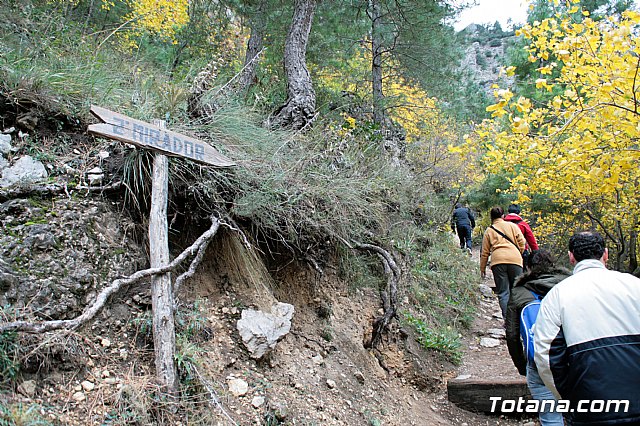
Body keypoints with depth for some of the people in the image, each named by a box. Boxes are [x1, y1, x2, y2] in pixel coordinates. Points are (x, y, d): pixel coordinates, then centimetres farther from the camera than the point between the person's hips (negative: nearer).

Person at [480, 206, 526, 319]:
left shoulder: (489, 231, 15)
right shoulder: (512, 225, 14)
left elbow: (485, 252, 14)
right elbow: (522, 242, 6)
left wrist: (482, 268, 19)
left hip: (497, 261, 0)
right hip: (514, 259, 0)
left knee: (503, 292, 3)